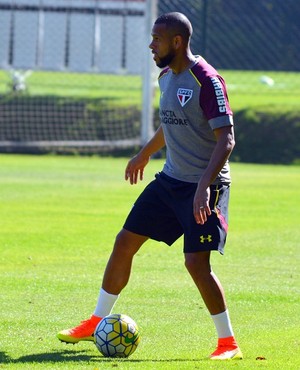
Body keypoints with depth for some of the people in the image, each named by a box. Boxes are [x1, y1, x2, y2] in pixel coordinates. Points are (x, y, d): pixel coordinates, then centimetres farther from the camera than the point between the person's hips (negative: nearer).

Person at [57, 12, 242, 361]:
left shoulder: (206, 80, -19)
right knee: (125, 242, 8)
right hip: (171, 179, 9)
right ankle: (96, 323, 22)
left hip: (205, 186, -9)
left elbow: (226, 139, -23)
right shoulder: (166, 76, 7)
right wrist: (145, 152, 38)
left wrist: (204, 186, -32)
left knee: (196, 262, -16)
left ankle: (228, 343, -2)